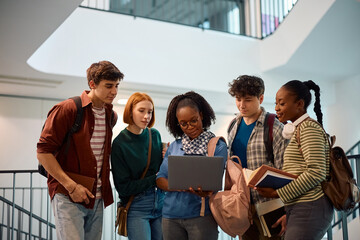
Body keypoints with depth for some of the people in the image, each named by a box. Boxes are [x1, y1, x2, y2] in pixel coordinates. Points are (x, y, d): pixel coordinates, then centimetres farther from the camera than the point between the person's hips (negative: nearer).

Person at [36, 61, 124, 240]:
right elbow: (43, 152, -12)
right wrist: (71, 186, -17)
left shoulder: (110, 115, 10)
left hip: (97, 198, 7)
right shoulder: (67, 109, -10)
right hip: (68, 198, -6)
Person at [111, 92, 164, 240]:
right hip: (136, 207, -5)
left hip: (160, 202, 5)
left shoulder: (155, 135, 4)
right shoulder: (120, 143, -10)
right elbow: (123, 187, -11)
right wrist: (155, 178, -11)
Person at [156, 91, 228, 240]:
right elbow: (160, 179, 5)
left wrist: (205, 192, -30)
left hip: (201, 215, -3)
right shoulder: (174, 146, 11)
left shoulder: (218, 146, 1)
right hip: (171, 215, 3)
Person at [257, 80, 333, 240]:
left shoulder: (308, 128, -8)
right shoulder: (298, 129, 20)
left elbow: (316, 172, -18)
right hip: (299, 210, 9)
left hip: (308, 208, -9)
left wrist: (279, 193, -15)